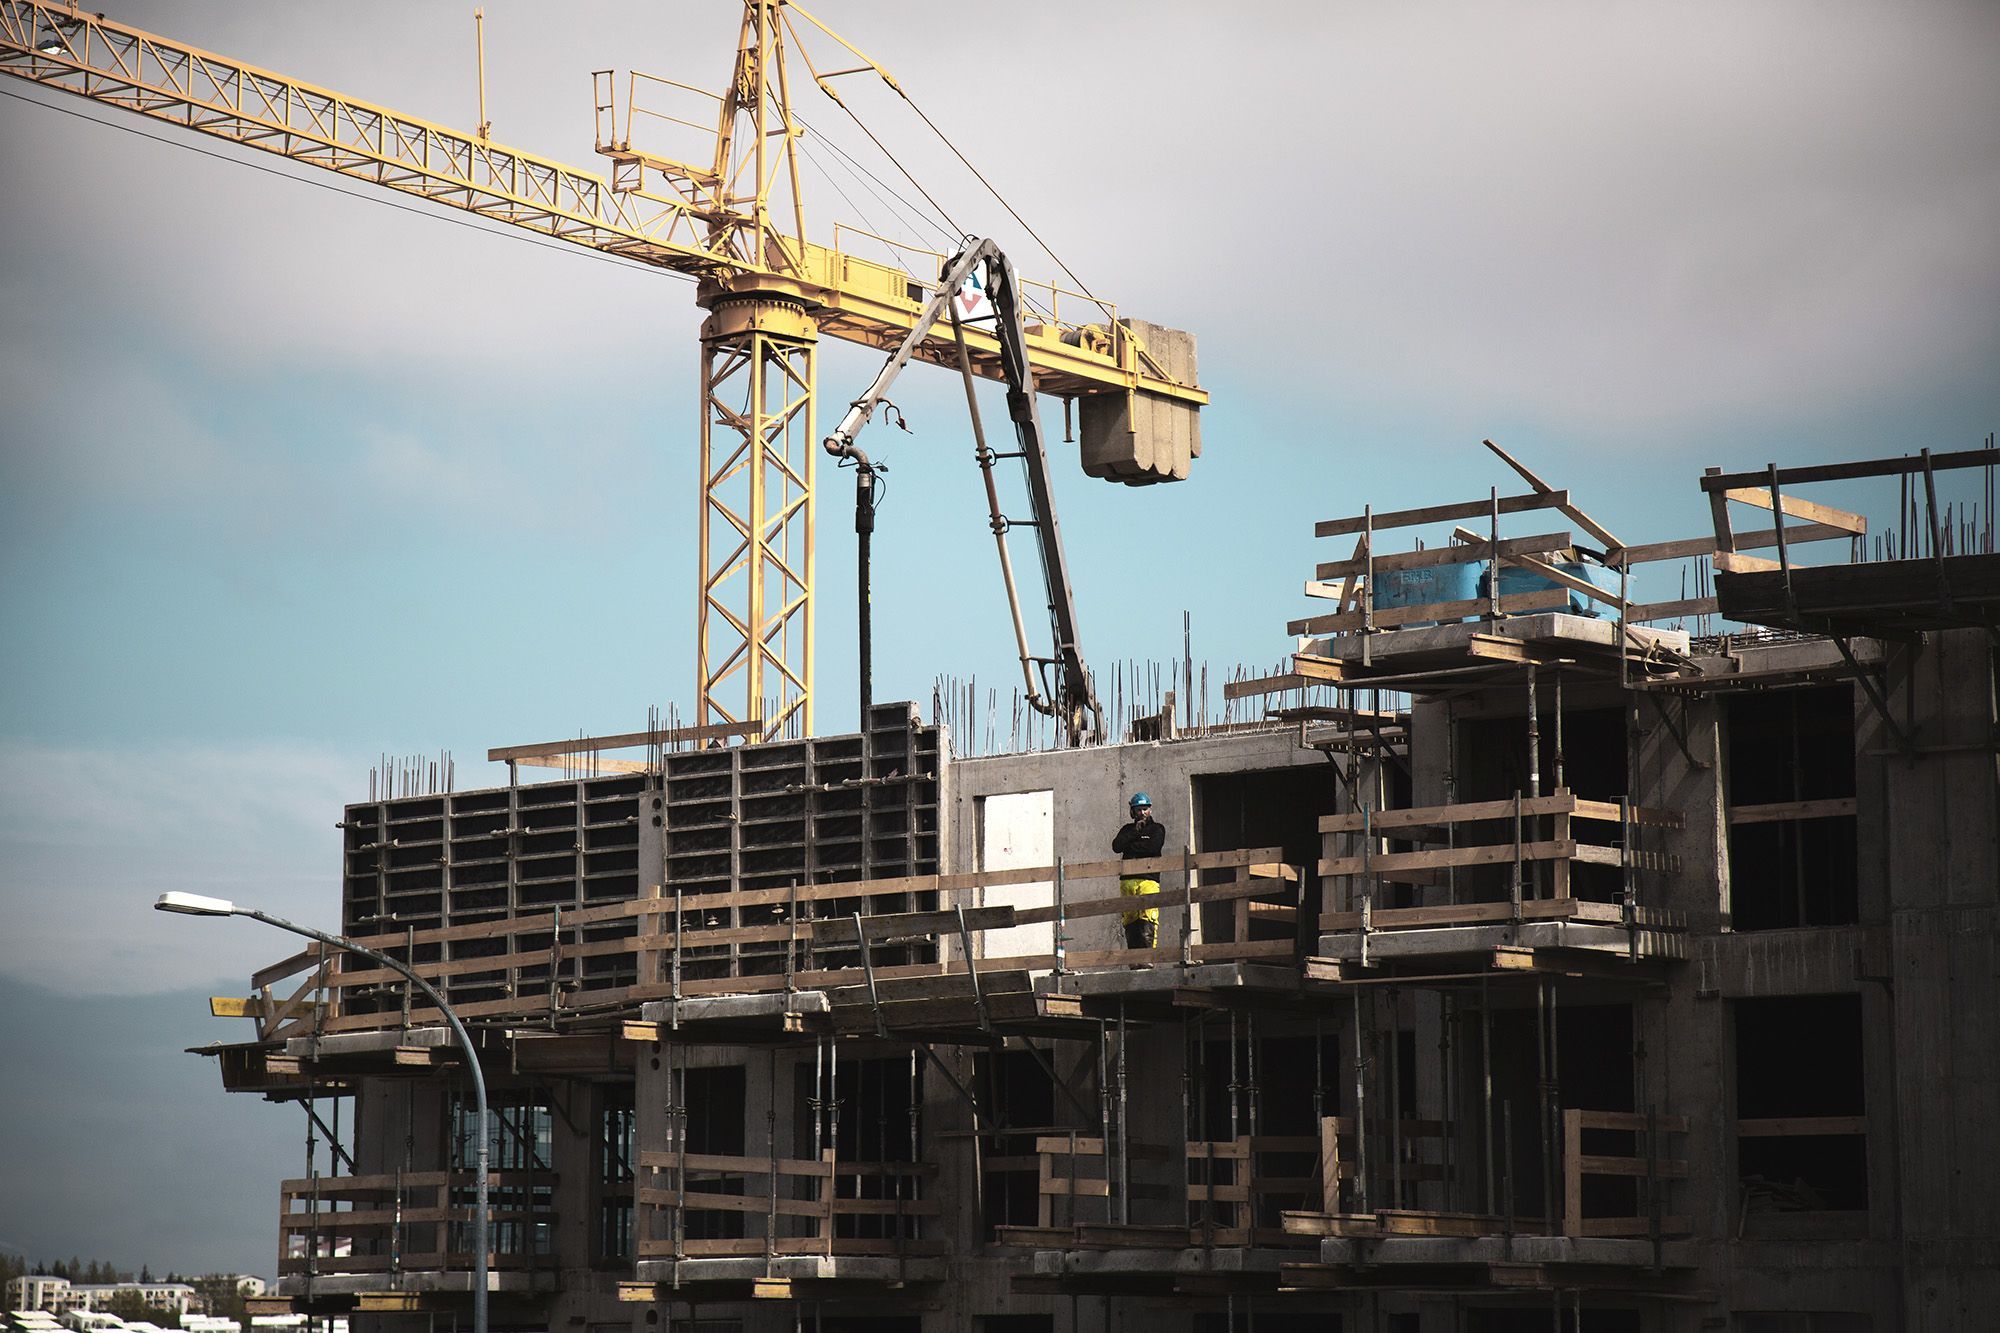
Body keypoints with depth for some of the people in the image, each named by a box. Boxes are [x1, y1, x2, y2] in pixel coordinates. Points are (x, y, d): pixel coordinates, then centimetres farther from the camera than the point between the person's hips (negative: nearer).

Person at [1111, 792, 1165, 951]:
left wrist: (1131, 845, 3)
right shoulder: (1128, 829, 22)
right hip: (1127, 880, 3)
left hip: (1148, 880, -3)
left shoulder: (1157, 829, 13)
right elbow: (1116, 846, 4)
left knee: (1147, 919, -16)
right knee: (1130, 923, -2)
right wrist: (1134, 832, -1)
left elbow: (1153, 846, -8)